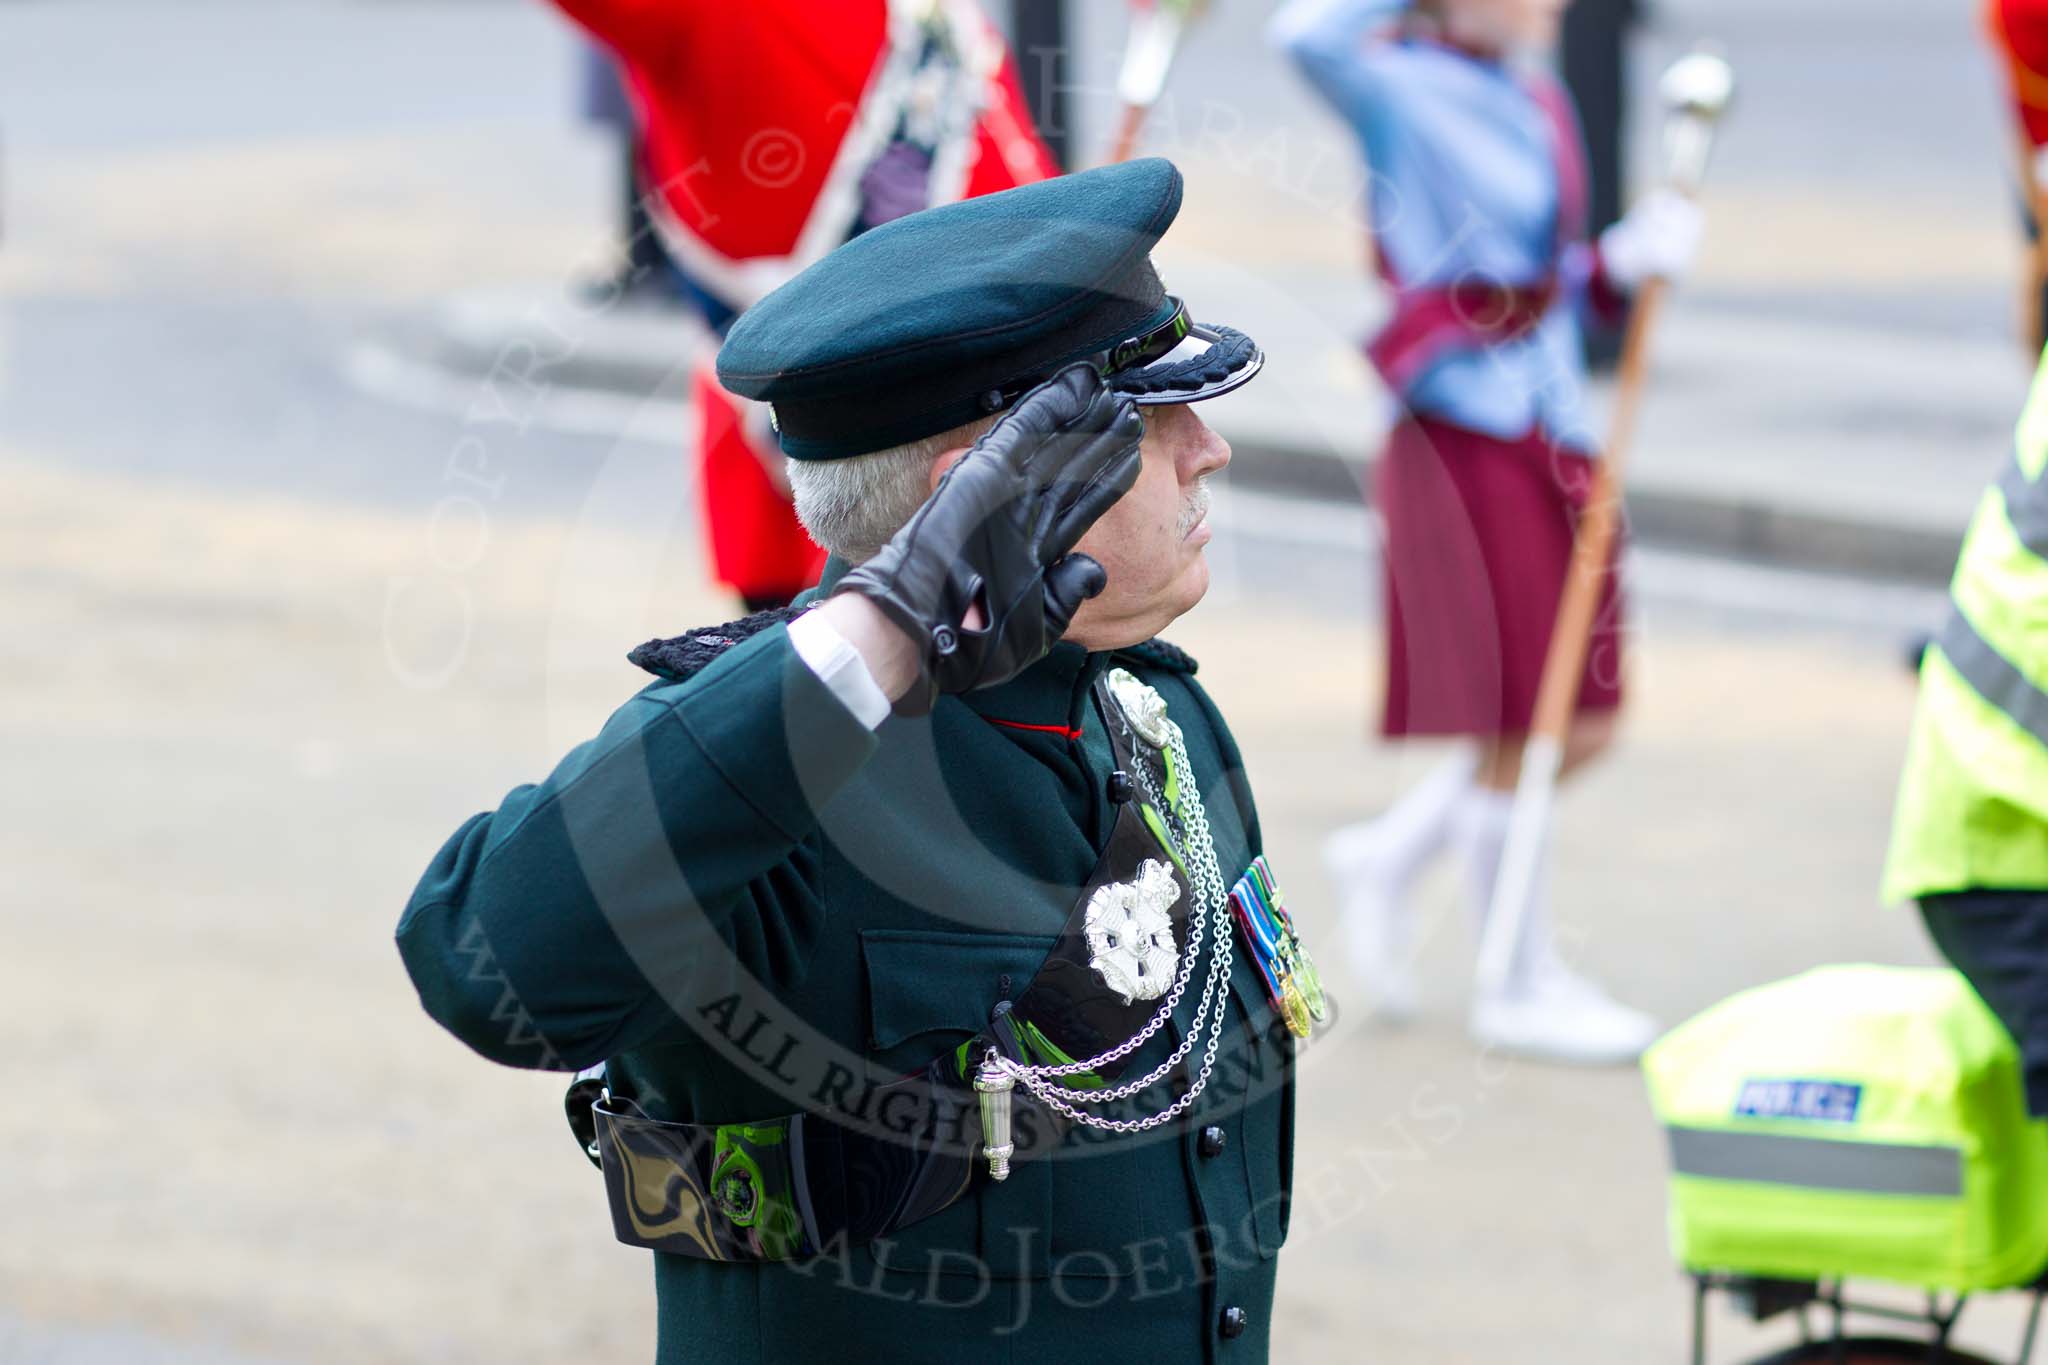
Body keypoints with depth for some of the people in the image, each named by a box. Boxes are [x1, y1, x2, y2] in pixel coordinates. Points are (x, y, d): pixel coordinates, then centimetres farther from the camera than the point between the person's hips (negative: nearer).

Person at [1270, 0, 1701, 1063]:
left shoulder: (1541, 109, 14)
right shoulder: (1402, 88, -11)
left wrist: (1625, 260, 3)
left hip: (1554, 442, 8)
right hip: (1466, 445, -8)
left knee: (1580, 728, 10)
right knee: (1517, 734, -1)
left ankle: (1388, 856, 30)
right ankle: (1521, 989, 13)